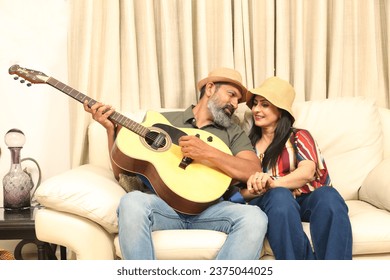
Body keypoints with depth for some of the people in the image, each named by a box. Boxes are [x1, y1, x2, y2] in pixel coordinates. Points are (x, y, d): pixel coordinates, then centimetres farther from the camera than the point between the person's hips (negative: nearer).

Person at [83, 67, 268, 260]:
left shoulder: (234, 133, 21)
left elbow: (254, 172, 0)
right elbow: (122, 171, 18)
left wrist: (207, 153, -11)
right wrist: (111, 129, 4)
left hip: (208, 207, 1)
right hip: (162, 202, -1)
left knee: (254, 217, -30)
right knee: (132, 202, -34)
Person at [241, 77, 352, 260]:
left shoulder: (298, 137, 13)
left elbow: (307, 172, -8)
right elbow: (240, 191, 10)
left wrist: (272, 183, -26)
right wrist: (256, 189, -15)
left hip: (304, 200, 0)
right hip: (270, 202, 0)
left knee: (328, 196, -34)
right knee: (279, 196, -36)